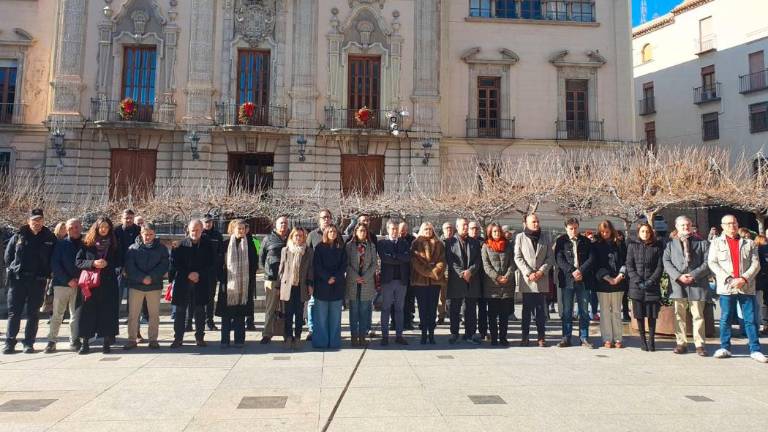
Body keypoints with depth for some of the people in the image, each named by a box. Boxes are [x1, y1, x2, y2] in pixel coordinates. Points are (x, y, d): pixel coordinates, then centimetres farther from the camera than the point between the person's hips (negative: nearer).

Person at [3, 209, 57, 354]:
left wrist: (46, 273, 0)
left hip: (38, 282, -1)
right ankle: (10, 343, 10)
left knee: (33, 314, 5)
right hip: (17, 280, 1)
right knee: (14, 313, 3)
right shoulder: (18, 237, 5)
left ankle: (29, 343, 12)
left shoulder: (50, 238, 2)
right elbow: (7, 256, 12)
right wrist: (13, 269, 5)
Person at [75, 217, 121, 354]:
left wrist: (107, 263, -11)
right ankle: (84, 343, 9)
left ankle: (107, 342, 9)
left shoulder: (114, 244, 8)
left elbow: (119, 261, 7)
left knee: (107, 312, 1)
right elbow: (78, 261, 1)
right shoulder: (87, 244, 5)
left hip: (108, 284, 0)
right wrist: (93, 263, -15)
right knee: (87, 312, -1)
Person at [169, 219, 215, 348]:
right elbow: (174, 263, -2)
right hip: (182, 283, 0)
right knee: (180, 311, 4)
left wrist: (199, 274, -11)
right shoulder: (181, 244, -2)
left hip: (201, 283, 1)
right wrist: (188, 274, -11)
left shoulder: (207, 245, 1)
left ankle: (200, 338, 18)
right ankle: (178, 338, 14)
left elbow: (212, 265, 2)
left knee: (200, 311, 7)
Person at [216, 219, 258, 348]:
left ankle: (239, 340, 12)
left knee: (240, 313, 5)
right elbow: (220, 264, 4)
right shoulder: (226, 244, 4)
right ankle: (225, 340, 10)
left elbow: (254, 264, 6)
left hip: (244, 285, 0)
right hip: (228, 284, 0)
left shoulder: (250, 244, 5)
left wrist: (251, 283, -1)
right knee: (226, 313, 1)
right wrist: (222, 280, -5)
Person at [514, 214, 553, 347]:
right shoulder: (520, 237, 3)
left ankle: (541, 337, 10)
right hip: (526, 280, -2)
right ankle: (525, 336, 9)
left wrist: (541, 271, -9)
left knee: (541, 310, 4)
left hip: (542, 280, 2)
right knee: (527, 309, 4)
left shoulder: (545, 239, 12)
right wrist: (529, 273, -11)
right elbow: (518, 258, -3)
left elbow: (550, 257, 6)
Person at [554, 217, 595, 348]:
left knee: (584, 311, 6)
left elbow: (591, 259, 1)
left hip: (583, 280, 1)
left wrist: (580, 271, -13)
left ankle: (584, 338, 14)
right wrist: (572, 271, -16)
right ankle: (566, 338, 10)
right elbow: (559, 259, -4)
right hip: (567, 280, -1)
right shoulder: (561, 241, 4)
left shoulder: (586, 241, 9)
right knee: (566, 311, 2)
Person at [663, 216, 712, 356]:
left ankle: (700, 344, 7)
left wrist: (693, 275, -13)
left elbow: (707, 263, 0)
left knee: (698, 315, 1)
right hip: (677, 284, 2)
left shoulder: (702, 243, 9)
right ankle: (681, 343, 12)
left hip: (697, 284, -1)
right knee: (679, 315, 5)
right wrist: (678, 276, -12)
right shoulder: (670, 244, 13)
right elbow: (666, 262, 3)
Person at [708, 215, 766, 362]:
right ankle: (725, 348, 11)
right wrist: (729, 279, -11)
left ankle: (755, 350, 8)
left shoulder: (749, 243, 11)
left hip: (747, 287, 1)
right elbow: (712, 263, -1)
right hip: (726, 287, -1)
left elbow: (756, 264, 4)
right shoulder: (716, 243, 8)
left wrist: (744, 279, -12)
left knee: (750, 319, 2)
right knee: (725, 319, 4)